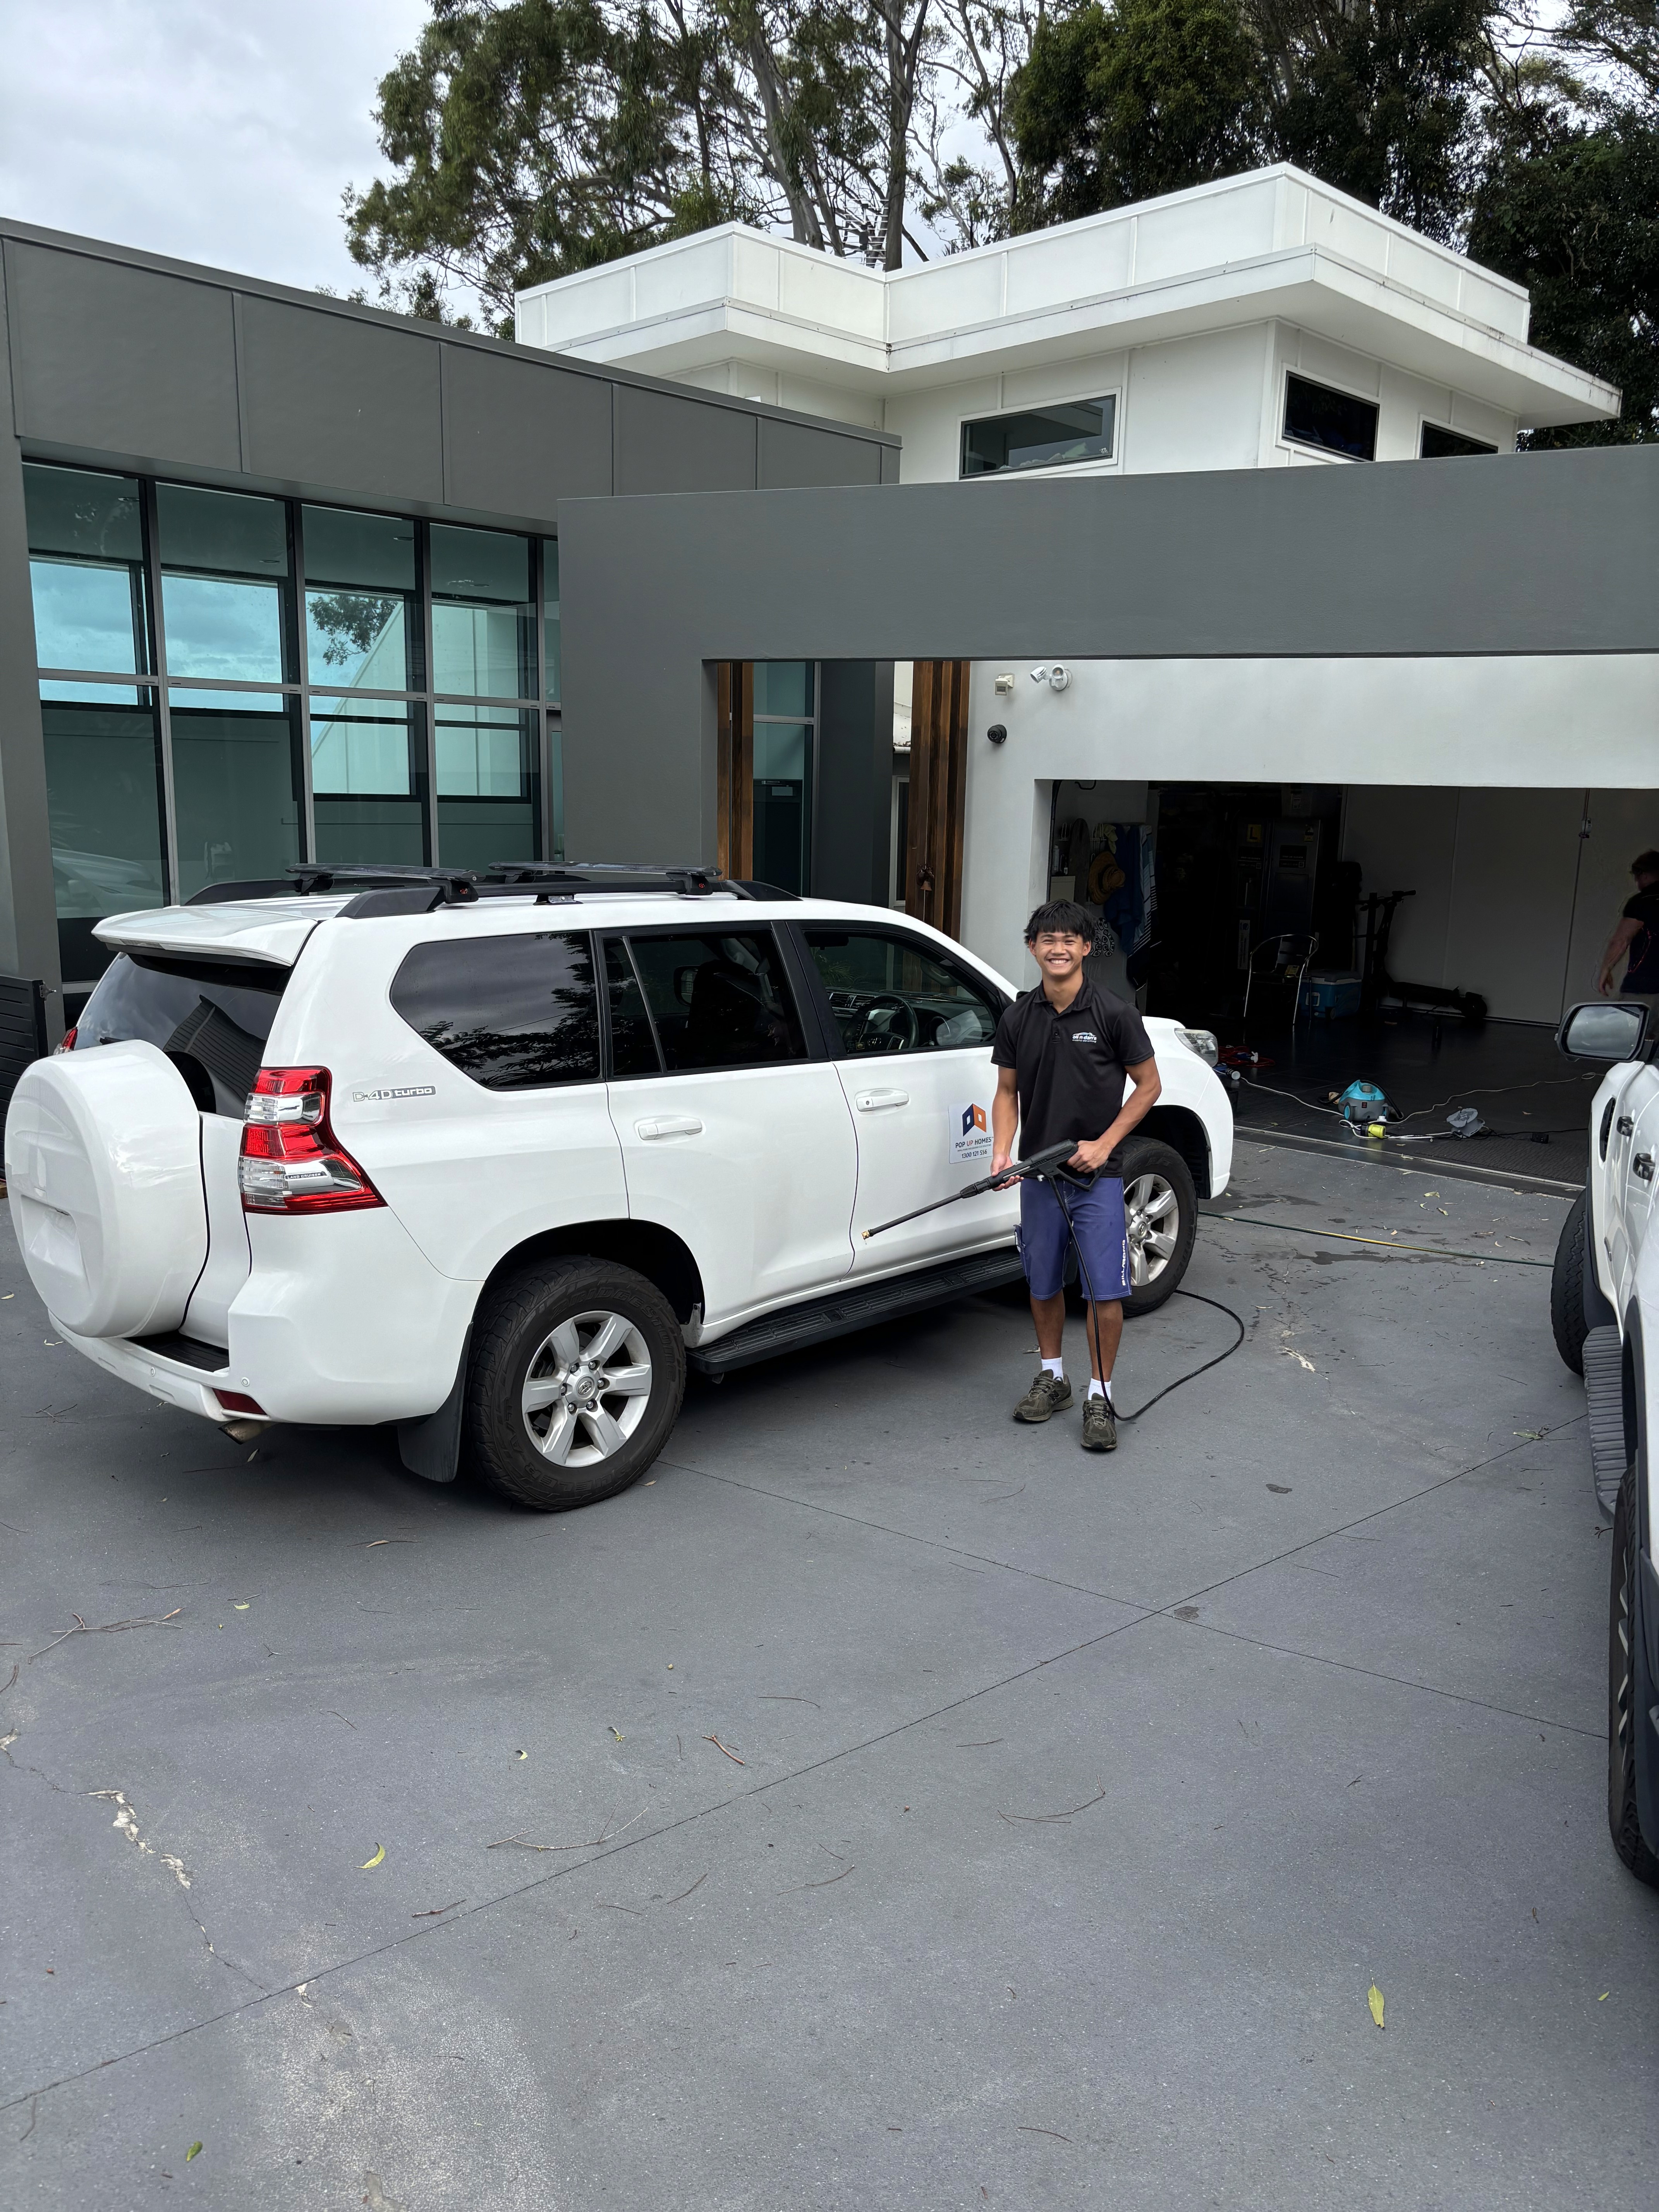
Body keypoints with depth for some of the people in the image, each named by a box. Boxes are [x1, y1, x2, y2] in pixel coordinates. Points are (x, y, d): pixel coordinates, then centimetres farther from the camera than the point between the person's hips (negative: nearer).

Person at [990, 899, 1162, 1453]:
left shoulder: (1114, 1013, -8)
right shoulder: (1017, 1018, 2)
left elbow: (1148, 1085, -2)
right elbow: (1007, 1092, 9)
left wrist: (1104, 1144, -11)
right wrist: (1002, 1152, -8)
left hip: (1097, 1174, -3)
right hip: (1038, 1173, 3)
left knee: (1106, 1290, -5)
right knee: (1043, 1284, 14)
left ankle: (1100, 1397, 9)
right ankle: (1051, 1377, 32)